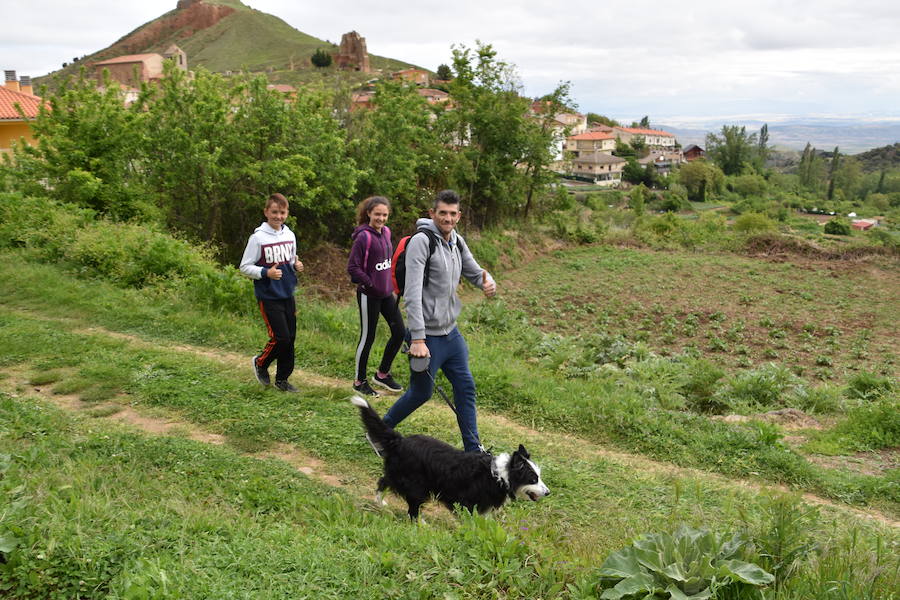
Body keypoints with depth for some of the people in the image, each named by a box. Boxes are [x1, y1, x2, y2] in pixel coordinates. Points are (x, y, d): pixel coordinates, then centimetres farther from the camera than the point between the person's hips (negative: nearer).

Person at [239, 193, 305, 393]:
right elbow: (245, 267, -7)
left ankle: (282, 378, 22)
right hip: (269, 297, -6)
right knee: (281, 337, -9)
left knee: (290, 338, 7)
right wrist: (266, 273, -22)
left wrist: (296, 265, -3)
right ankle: (260, 363, 20)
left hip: (288, 295, 6)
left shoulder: (290, 235, 7)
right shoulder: (258, 237, -11)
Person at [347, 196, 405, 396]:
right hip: (369, 295, -8)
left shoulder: (386, 232, 6)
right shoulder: (364, 237, -16)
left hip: (387, 292, 8)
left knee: (399, 332, 9)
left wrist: (390, 282, 11)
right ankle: (360, 381, 21)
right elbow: (352, 267, -17)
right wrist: (370, 284, -16)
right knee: (367, 337, 4)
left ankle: (382, 374, 27)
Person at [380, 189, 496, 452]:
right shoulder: (421, 241, -18)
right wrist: (417, 339, -29)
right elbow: (412, 294, -24)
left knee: (466, 387, 10)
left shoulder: (457, 241, 7)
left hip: (451, 332, 8)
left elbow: (474, 271, 16)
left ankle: (473, 448, 20)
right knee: (421, 393, 4)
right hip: (428, 335, -8)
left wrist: (488, 282, -11)